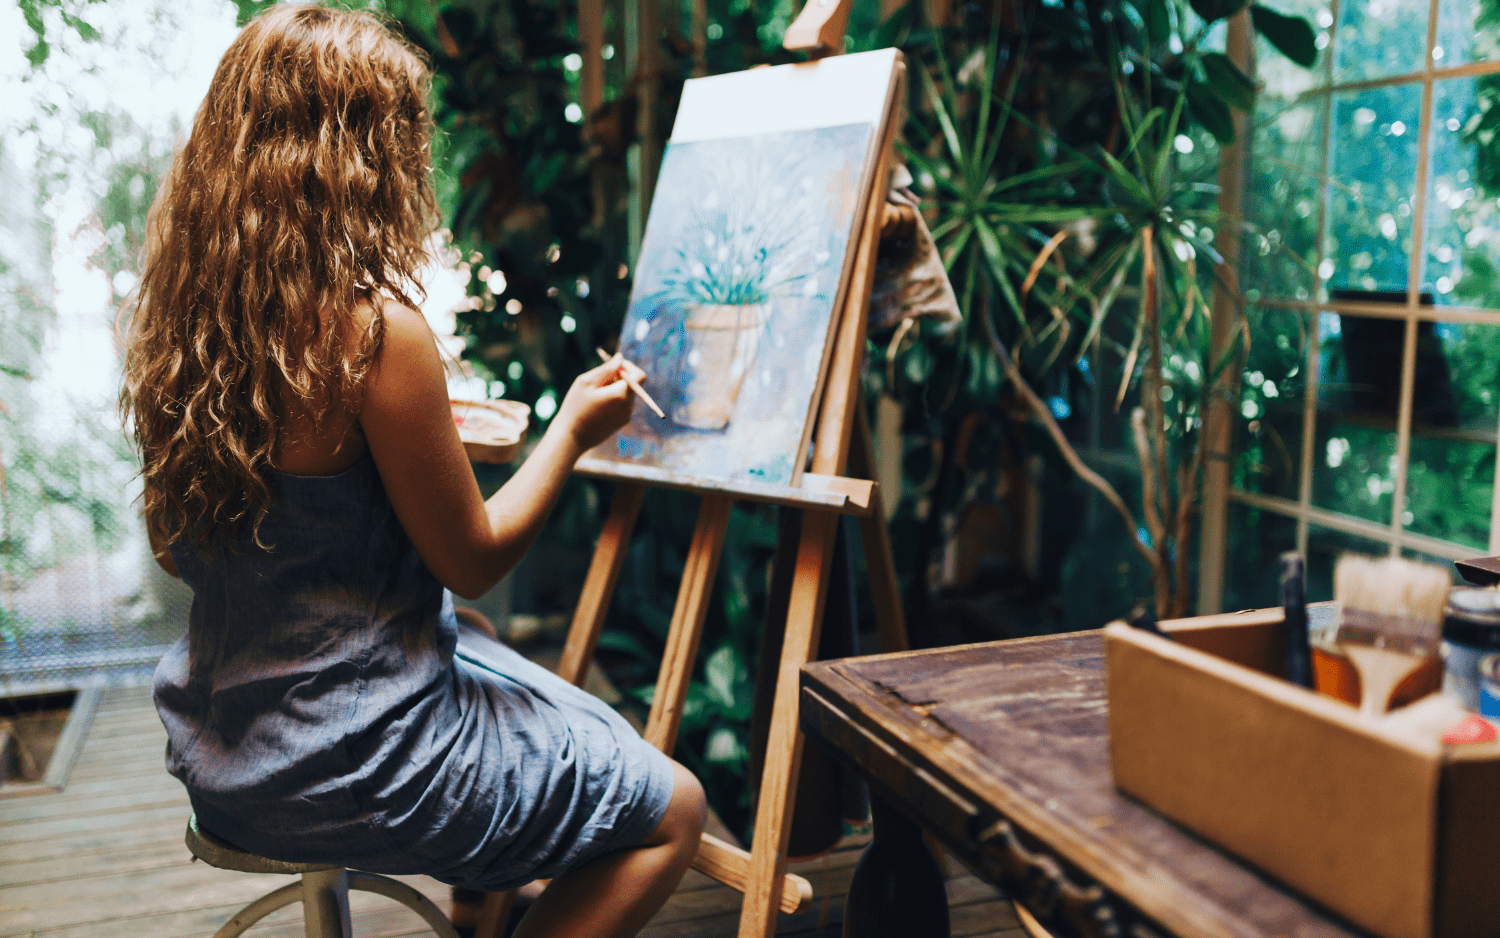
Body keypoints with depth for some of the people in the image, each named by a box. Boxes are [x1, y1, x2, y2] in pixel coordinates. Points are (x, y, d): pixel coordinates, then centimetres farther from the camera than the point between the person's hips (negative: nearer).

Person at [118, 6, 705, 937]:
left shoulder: (187, 310, -1)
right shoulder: (376, 328, -25)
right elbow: (472, 559, -15)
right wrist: (572, 431, 0)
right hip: (342, 763, -8)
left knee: (566, 722, 29)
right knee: (670, 810, 7)